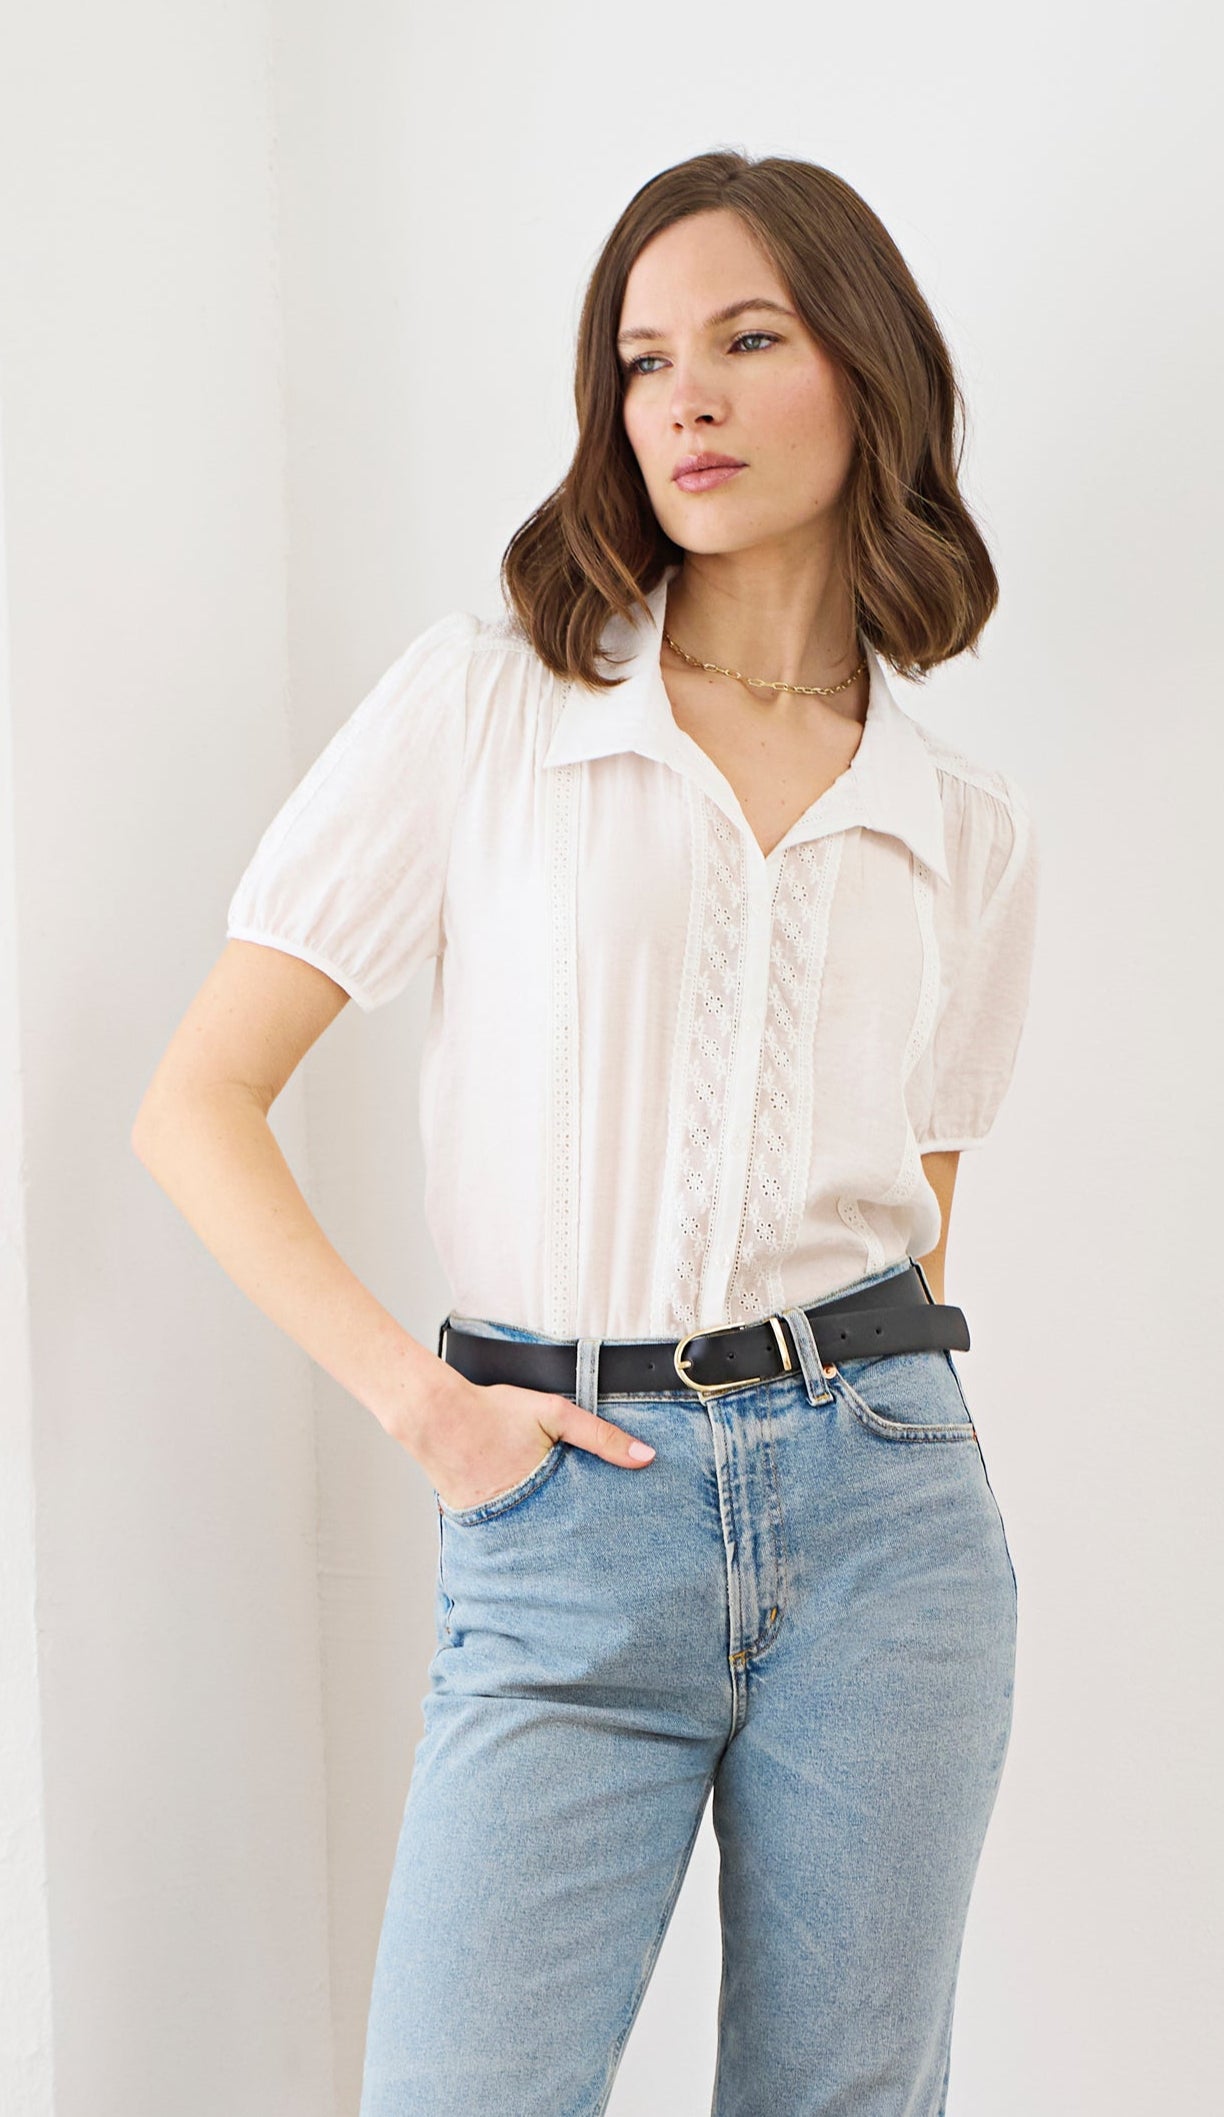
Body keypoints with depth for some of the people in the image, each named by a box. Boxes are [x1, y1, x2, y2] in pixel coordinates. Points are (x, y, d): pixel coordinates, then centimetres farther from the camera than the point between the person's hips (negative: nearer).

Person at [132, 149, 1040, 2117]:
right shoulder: (483, 700, 1)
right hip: (562, 1535, -2)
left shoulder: (968, 829, 10)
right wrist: (425, 1403, -8)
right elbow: (197, 1106, -1)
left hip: (881, 1508, 3)